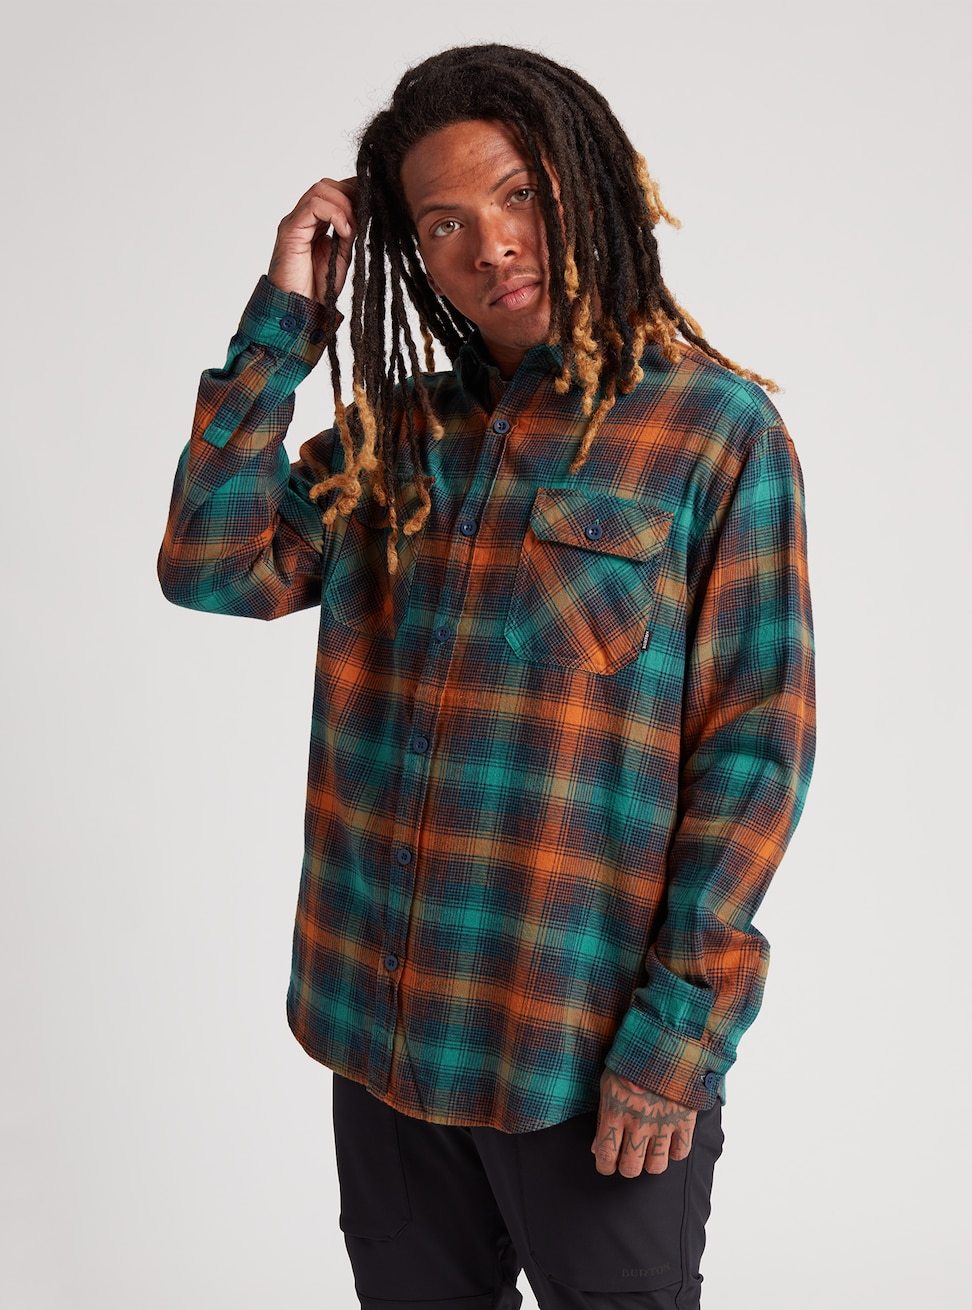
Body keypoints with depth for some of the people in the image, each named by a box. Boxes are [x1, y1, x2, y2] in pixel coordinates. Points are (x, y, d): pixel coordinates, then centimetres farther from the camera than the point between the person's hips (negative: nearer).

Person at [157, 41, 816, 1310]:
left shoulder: (717, 430, -8)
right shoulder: (396, 433, 7)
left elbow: (758, 746, -10)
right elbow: (213, 565, -3)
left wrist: (679, 1030, -13)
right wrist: (284, 322, -5)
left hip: (592, 1060, -4)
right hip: (381, 1028, 5)